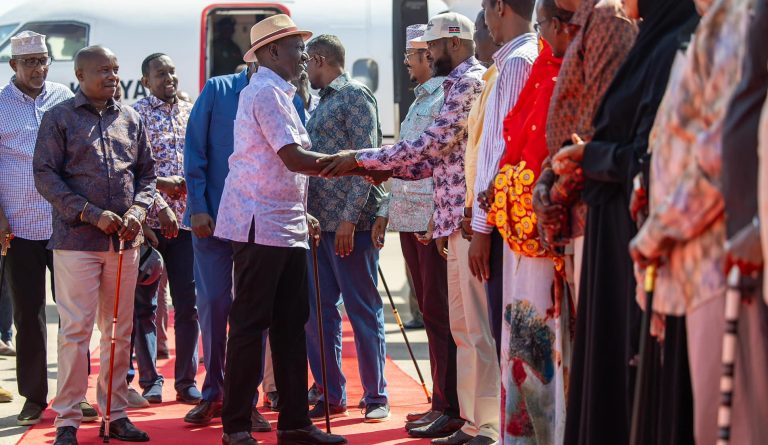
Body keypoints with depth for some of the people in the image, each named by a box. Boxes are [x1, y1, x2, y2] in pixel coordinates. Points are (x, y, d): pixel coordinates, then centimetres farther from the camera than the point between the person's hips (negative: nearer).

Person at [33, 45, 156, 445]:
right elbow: (45, 175, -5)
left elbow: (146, 172, 17)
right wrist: (92, 214, -13)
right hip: (76, 240, -4)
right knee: (76, 329, -5)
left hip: (125, 240, 4)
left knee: (119, 330, 8)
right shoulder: (59, 118, 0)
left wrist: (137, 210, -3)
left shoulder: (129, 119, 13)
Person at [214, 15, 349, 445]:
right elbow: (293, 158, -20)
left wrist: (303, 215, 19)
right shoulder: (267, 92, -11)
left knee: (291, 324, 8)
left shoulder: (279, 93, 20)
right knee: (251, 324, -5)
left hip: (286, 227, 10)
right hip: (261, 226, -10)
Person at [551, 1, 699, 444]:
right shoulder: (656, 45, 15)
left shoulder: (674, 50, -14)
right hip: (622, 230, 9)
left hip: (640, 227, -9)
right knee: (617, 348, 12)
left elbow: (650, 157, -19)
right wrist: (591, 160, 3)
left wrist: (590, 156, -5)